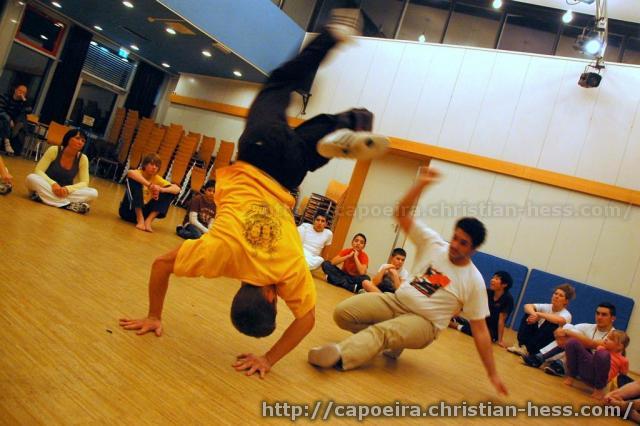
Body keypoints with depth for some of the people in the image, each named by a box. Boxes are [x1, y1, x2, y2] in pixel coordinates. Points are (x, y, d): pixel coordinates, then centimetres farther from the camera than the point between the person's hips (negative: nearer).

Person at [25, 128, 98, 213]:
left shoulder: (83, 159, -8)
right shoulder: (54, 150, -12)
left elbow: (84, 183, -10)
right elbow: (39, 171, -13)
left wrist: (67, 189, -29)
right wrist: (53, 184, -31)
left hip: (66, 191, 1)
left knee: (93, 193, -24)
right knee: (32, 178, -33)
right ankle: (69, 205, -36)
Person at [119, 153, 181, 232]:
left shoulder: (157, 179, -3)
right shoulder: (138, 173, -12)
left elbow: (177, 189, -15)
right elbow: (130, 173, -39)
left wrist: (161, 189, -33)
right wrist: (149, 185, -43)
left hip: (143, 211, 4)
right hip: (128, 210, -4)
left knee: (170, 192, -8)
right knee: (135, 180, -26)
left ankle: (148, 220, -21)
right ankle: (140, 220, -29)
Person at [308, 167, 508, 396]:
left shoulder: (474, 281, -8)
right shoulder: (433, 243, -2)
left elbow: (480, 329, -3)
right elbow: (402, 214, -8)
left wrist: (492, 374, -6)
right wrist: (421, 184, -23)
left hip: (424, 322, -4)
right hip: (396, 301, 5)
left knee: (383, 331, -37)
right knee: (342, 312, -13)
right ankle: (392, 342, 2)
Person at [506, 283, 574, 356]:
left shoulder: (567, 315, -14)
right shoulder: (546, 307, -3)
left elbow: (560, 320, -40)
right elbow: (527, 306, -18)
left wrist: (538, 314, -36)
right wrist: (534, 314, -39)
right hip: (536, 336, 4)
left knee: (551, 324, -30)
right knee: (529, 315, -12)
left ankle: (527, 349, -22)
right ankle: (520, 345, -16)